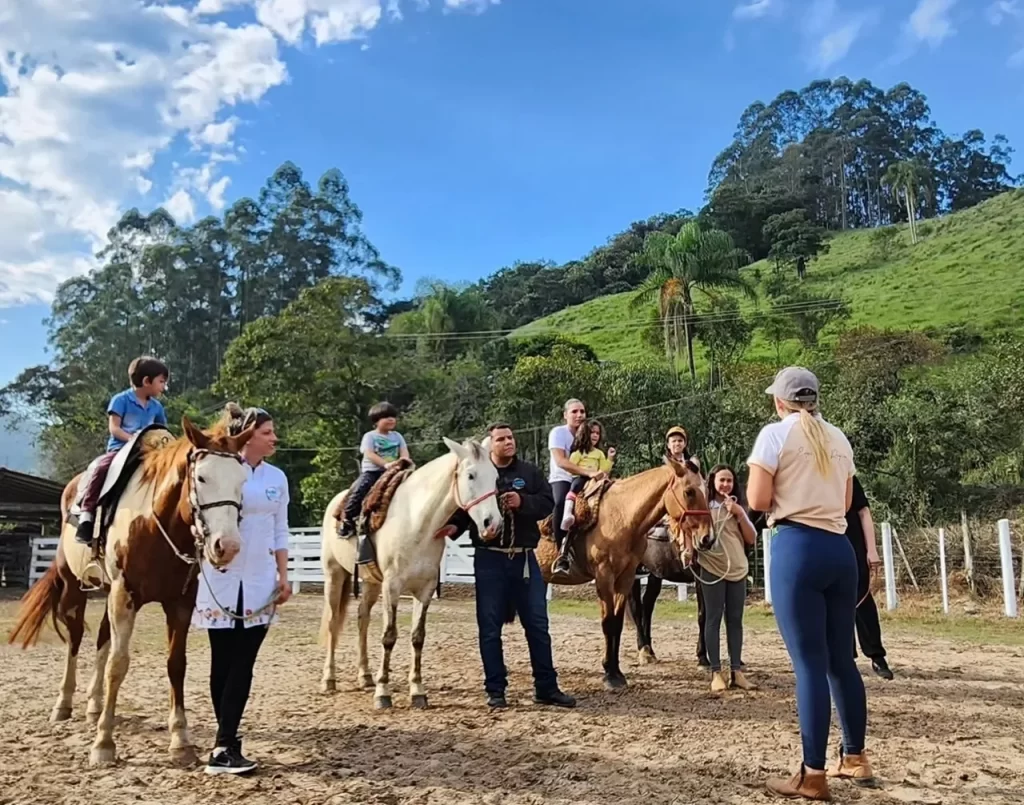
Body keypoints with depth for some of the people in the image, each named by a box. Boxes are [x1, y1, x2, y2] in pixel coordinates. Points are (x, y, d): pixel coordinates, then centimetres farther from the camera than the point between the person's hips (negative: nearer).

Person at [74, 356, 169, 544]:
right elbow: (114, 428, -8)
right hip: (120, 449, -5)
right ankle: (86, 513, -26)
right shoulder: (121, 399, 0)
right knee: (98, 468, -32)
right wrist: (133, 439, -23)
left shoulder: (156, 407, 15)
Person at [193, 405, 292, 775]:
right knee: (222, 663, 6)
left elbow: (280, 531, 8)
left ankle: (224, 746, 5)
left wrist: (283, 576, 3)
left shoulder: (277, 478, 5)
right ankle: (227, 742, 19)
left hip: (260, 582, 3)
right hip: (221, 579, -3)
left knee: (243, 665, 1)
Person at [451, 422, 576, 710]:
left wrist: (523, 502, -19)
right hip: (489, 559, -2)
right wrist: (452, 527, -20)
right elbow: (460, 510, 0)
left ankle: (547, 688, 17)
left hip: (524, 558, 2)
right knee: (490, 627, 4)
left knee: (537, 624, 7)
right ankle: (495, 689, 16)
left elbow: (547, 503, -2)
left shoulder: (530, 472, 6)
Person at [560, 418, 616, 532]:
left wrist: (610, 459, 4)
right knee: (576, 486, -37)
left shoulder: (600, 453, 20)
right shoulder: (578, 451, 9)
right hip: (579, 479, -4)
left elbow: (604, 471, 14)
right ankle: (567, 515, -55)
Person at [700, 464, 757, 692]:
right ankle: (716, 673, 2)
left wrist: (740, 515, -8)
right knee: (713, 619, -1)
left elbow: (751, 539, 4)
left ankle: (737, 671, 10)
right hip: (713, 569, -4)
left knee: (735, 620, 6)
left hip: (738, 569, 4)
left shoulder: (738, 508, 12)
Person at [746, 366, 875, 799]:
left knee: (810, 663, -3)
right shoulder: (839, 439, 14)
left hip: (796, 548, -6)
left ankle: (813, 775, 4)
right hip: (839, 548, 6)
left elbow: (757, 500, -10)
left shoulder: (775, 434, -4)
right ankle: (855, 759, 29)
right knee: (841, 658, 17)